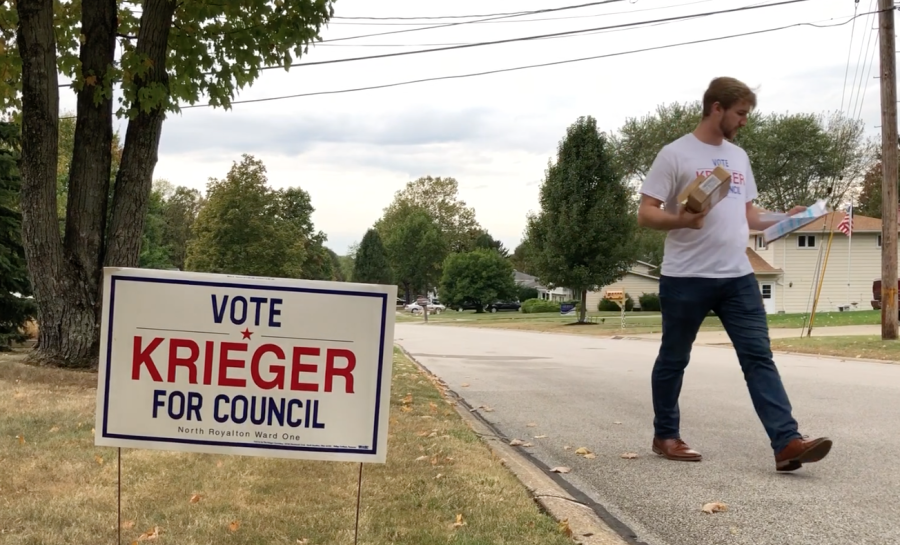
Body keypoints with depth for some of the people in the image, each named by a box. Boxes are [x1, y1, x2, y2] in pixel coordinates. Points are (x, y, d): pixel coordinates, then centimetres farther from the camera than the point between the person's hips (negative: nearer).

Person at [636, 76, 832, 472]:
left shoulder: (739, 156, 16)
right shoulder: (675, 154, -5)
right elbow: (646, 214, -8)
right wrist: (680, 220, -27)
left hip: (738, 277, 5)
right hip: (686, 279, -5)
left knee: (759, 356, -4)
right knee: (673, 360, 8)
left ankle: (787, 443, -9)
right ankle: (665, 435, 24)